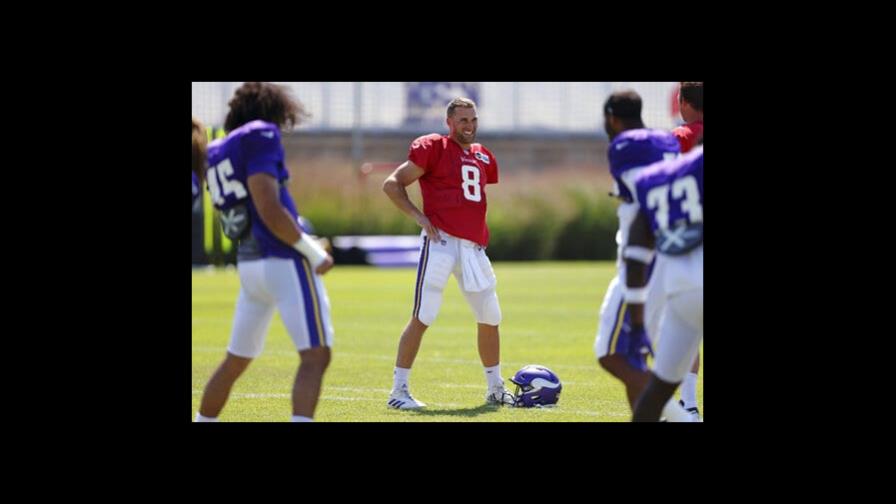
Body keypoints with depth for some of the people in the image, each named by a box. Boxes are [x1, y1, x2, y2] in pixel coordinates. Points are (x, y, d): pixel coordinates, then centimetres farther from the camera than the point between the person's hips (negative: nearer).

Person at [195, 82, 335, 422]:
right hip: (284, 262, -8)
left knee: (236, 360, 21)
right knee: (315, 356, -12)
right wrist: (314, 253, -7)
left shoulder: (218, 152, 16)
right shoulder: (260, 136, -8)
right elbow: (270, 212, -16)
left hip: (248, 263, 8)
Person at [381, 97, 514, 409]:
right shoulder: (433, 148, -2)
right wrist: (417, 216, -12)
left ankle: (496, 389, 26)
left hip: (473, 247, 7)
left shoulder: (483, 157, 18)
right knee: (422, 318, -8)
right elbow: (392, 184, -2)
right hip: (441, 241, -7)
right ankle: (398, 390, -3)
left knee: (490, 318, 12)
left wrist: (482, 237, 17)